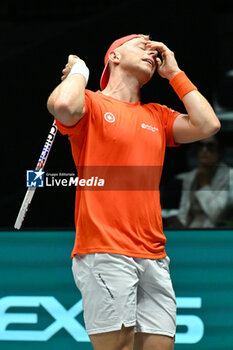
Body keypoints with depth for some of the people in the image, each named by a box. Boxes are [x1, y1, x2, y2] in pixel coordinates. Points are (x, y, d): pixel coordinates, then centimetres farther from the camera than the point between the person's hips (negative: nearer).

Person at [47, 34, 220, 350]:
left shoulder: (157, 116, 22)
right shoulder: (92, 104, 5)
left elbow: (207, 125, 8)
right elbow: (63, 105, -18)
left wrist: (173, 72, 16)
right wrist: (79, 69, 2)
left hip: (153, 257, 6)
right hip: (105, 252, -6)